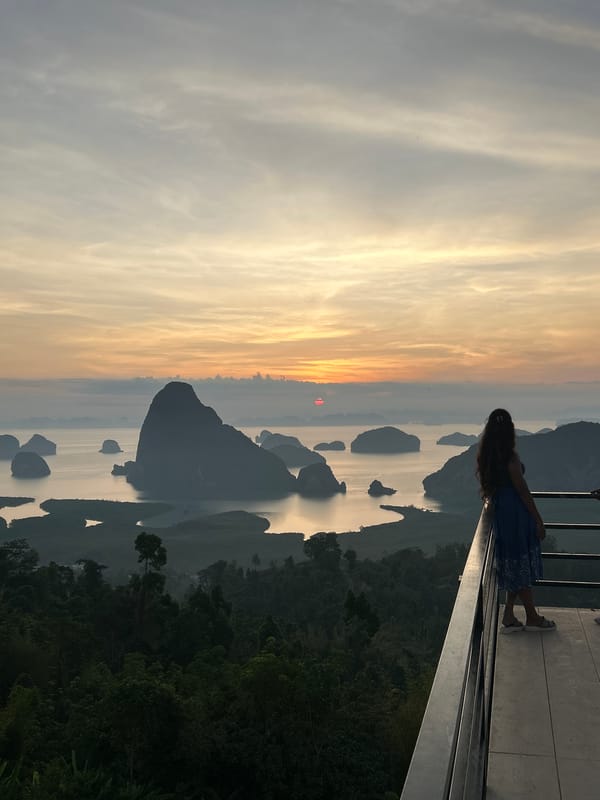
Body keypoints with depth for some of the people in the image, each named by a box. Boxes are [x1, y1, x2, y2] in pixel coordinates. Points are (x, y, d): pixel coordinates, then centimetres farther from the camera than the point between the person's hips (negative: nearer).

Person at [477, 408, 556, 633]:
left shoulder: (486, 456, 5)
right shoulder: (510, 456, -18)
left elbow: (487, 488, 12)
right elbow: (523, 490, -16)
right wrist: (538, 520, -10)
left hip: (500, 513, 8)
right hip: (517, 513, -8)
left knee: (514, 566, 16)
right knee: (523, 565, 5)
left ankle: (509, 617, 18)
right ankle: (532, 618, 17)